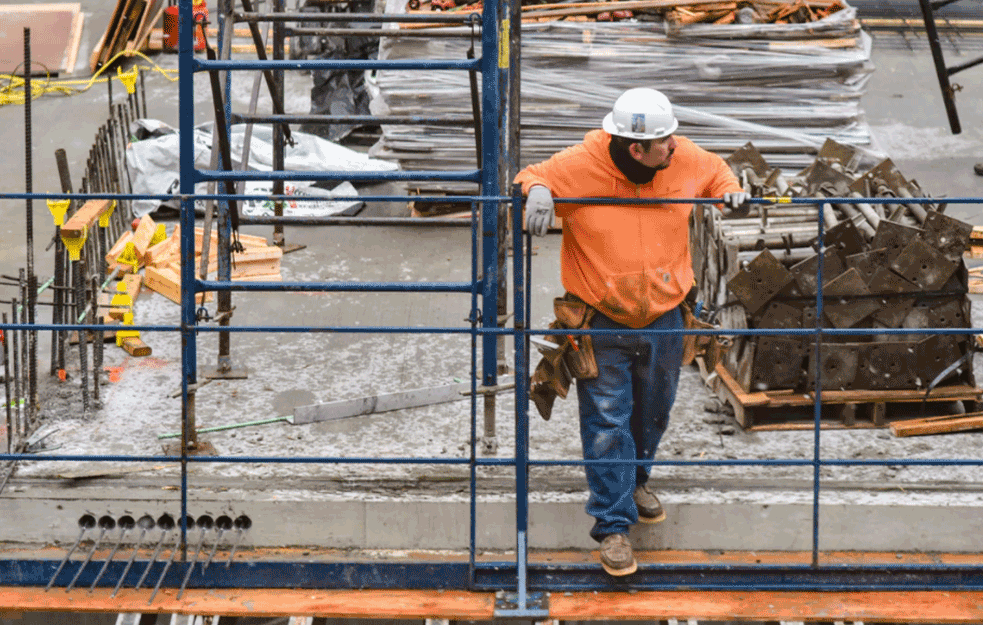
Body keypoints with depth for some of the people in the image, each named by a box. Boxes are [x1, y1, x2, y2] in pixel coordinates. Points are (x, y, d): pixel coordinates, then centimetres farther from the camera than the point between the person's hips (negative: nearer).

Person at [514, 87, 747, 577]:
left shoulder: (684, 160, -10)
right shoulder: (579, 167, -20)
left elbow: (715, 170, 13)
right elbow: (532, 178, -2)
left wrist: (729, 191, -9)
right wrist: (536, 191, -26)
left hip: (664, 317, 4)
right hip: (601, 321, -4)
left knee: (653, 412, 21)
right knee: (607, 421, -5)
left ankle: (634, 479, 49)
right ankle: (612, 525, 3)